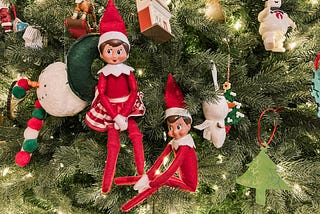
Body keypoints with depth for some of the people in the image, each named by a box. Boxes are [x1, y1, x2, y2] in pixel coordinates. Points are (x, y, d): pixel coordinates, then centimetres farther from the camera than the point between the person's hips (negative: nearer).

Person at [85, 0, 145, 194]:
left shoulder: (128, 71, -3)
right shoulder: (104, 73, -5)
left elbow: (134, 92, -6)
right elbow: (101, 95, -9)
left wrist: (124, 114, -16)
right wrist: (115, 116, -16)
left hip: (127, 108, 1)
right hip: (109, 110, -1)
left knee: (136, 135, -16)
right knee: (113, 144, -4)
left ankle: (142, 173, -3)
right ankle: (107, 184, 4)